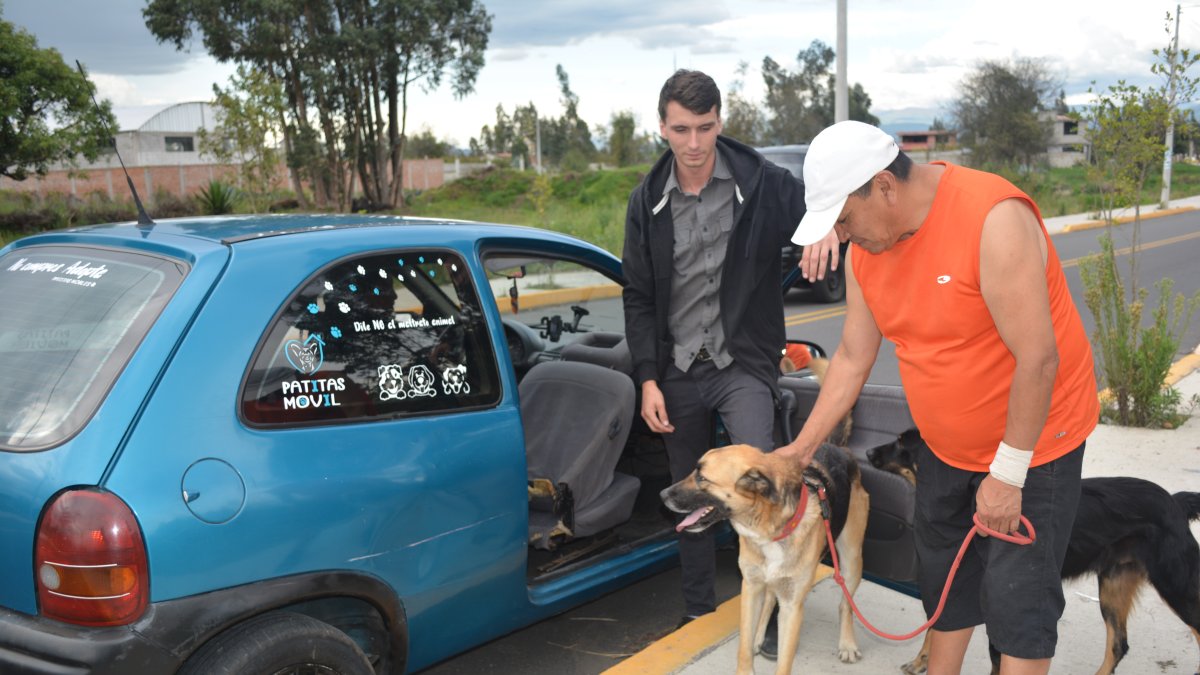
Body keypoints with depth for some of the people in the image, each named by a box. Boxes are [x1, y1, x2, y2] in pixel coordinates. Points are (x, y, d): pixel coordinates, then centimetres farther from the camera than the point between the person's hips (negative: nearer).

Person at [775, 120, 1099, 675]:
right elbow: (853, 358, 2)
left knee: (1018, 597, 0)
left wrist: (1008, 473, -22)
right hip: (947, 447, 7)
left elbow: (1038, 359, -28)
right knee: (944, 581, 18)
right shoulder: (865, 249, -6)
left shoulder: (993, 219, -28)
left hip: (1032, 441, -6)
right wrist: (801, 448, 1)